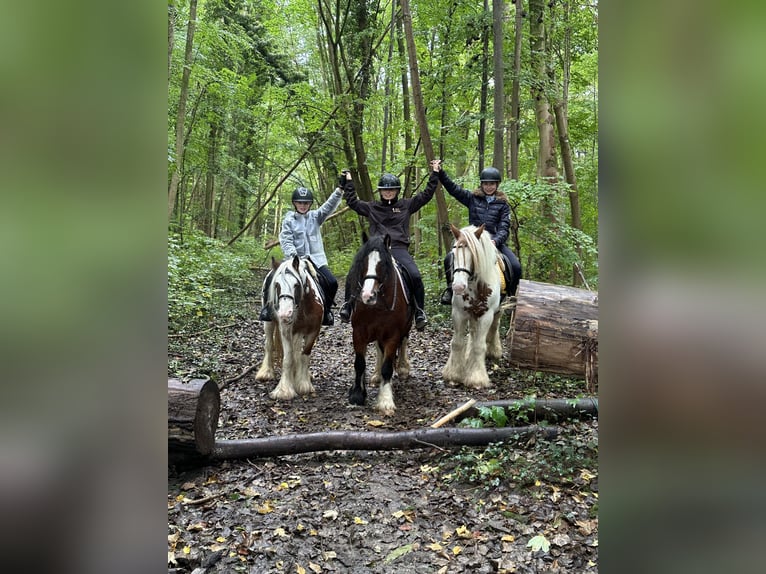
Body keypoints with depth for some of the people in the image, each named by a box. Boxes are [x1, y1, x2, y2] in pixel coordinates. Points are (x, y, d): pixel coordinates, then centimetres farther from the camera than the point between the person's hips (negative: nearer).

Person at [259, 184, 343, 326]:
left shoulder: (315, 216, 10)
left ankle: (326, 309, 6)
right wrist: (291, 253, -22)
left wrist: (339, 191, -21)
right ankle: (268, 307, 4)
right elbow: (286, 240, -3)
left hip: (316, 259, 1)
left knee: (332, 282, -17)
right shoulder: (289, 220, 6)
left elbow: (329, 206, -5)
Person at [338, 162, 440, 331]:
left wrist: (434, 175, 13)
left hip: (399, 249, -1)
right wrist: (348, 183, 20)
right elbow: (352, 202, 19)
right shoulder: (372, 208, 18)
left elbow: (426, 195, 15)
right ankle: (348, 305, 7)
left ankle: (420, 312, -8)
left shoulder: (406, 205, 16)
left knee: (415, 277, -24)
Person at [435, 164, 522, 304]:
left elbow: (504, 228, -2)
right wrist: (440, 172, -6)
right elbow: (453, 188, 5)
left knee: (516, 266, -19)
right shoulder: (472, 198, 9)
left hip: (495, 240, 0)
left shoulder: (503, 204, 7)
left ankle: (511, 295, 4)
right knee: (449, 259, -21)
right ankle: (450, 289, 0)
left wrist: (496, 240, -22)